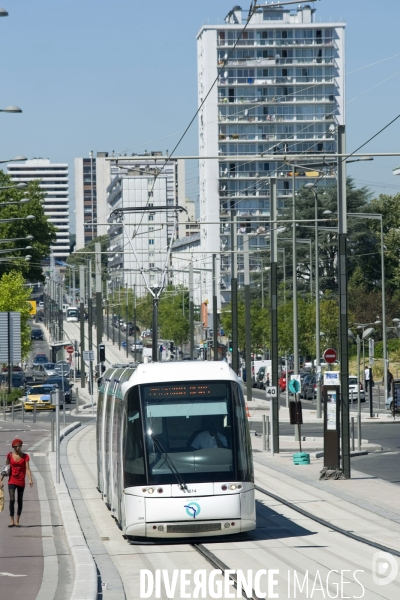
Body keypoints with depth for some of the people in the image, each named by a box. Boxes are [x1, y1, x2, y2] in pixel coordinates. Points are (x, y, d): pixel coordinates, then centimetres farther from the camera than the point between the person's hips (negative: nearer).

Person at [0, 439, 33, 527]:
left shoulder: (25, 456, -3)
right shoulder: (10, 455, 0)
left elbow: (27, 468, -9)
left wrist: (30, 479, -22)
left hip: (21, 481, 0)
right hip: (12, 481, 0)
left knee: (20, 501, 7)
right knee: (12, 500, -13)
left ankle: (17, 521, 15)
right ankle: (12, 521, -11)